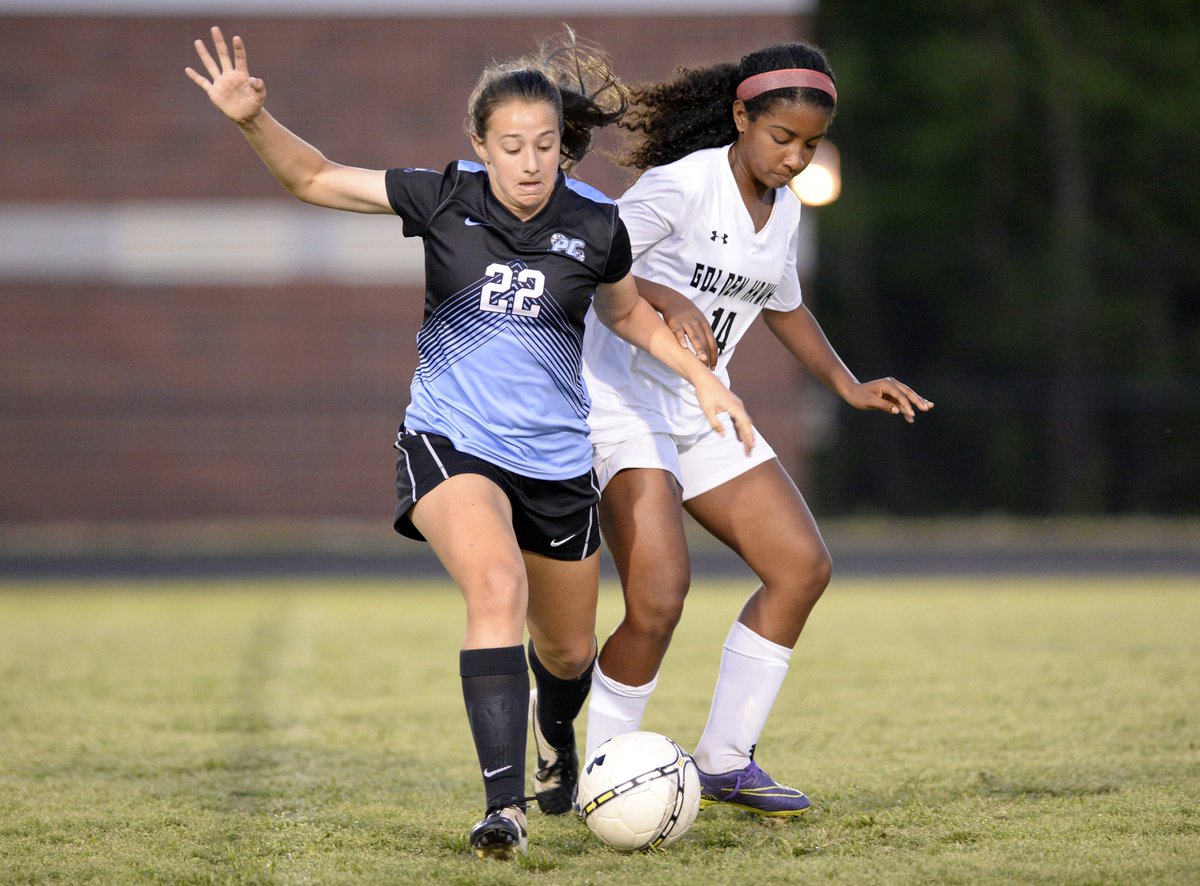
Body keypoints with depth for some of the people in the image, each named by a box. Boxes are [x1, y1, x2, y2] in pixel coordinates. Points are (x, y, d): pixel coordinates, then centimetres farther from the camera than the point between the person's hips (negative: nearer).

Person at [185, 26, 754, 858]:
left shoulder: (595, 225, -6)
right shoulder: (444, 198, -10)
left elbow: (628, 313, 14)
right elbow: (316, 178, -4)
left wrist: (703, 377, 5)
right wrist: (253, 119, -20)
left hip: (557, 461, 3)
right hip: (449, 444, -3)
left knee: (569, 650, 16)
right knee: (497, 586, -30)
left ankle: (557, 736, 54)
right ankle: (504, 805, -33)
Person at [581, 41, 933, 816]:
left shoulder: (784, 208, 9)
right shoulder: (684, 184, -15)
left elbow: (783, 305, 27)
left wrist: (849, 386, 20)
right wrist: (669, 302, -34)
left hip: (703, 416, 8)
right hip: (625, 404, -8)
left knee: (803, 566, 1)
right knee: (659, 599, -22)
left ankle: (725, 761, 10)